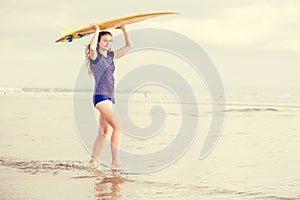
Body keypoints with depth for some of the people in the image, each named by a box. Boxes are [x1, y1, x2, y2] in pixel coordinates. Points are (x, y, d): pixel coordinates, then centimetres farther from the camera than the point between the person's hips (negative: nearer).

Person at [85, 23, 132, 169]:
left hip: (109, 97, 9)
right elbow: (92, 47, -29)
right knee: (117, 127, -20)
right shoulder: (95, 55, -5)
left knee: (103, 132, 13)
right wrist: (97, 31, -16)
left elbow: (128, 47, 23)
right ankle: (115, 162, -22)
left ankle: (93, 161, 22)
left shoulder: (111, 56, 15)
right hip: (100, 96, -9)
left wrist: (124, 31, 13)